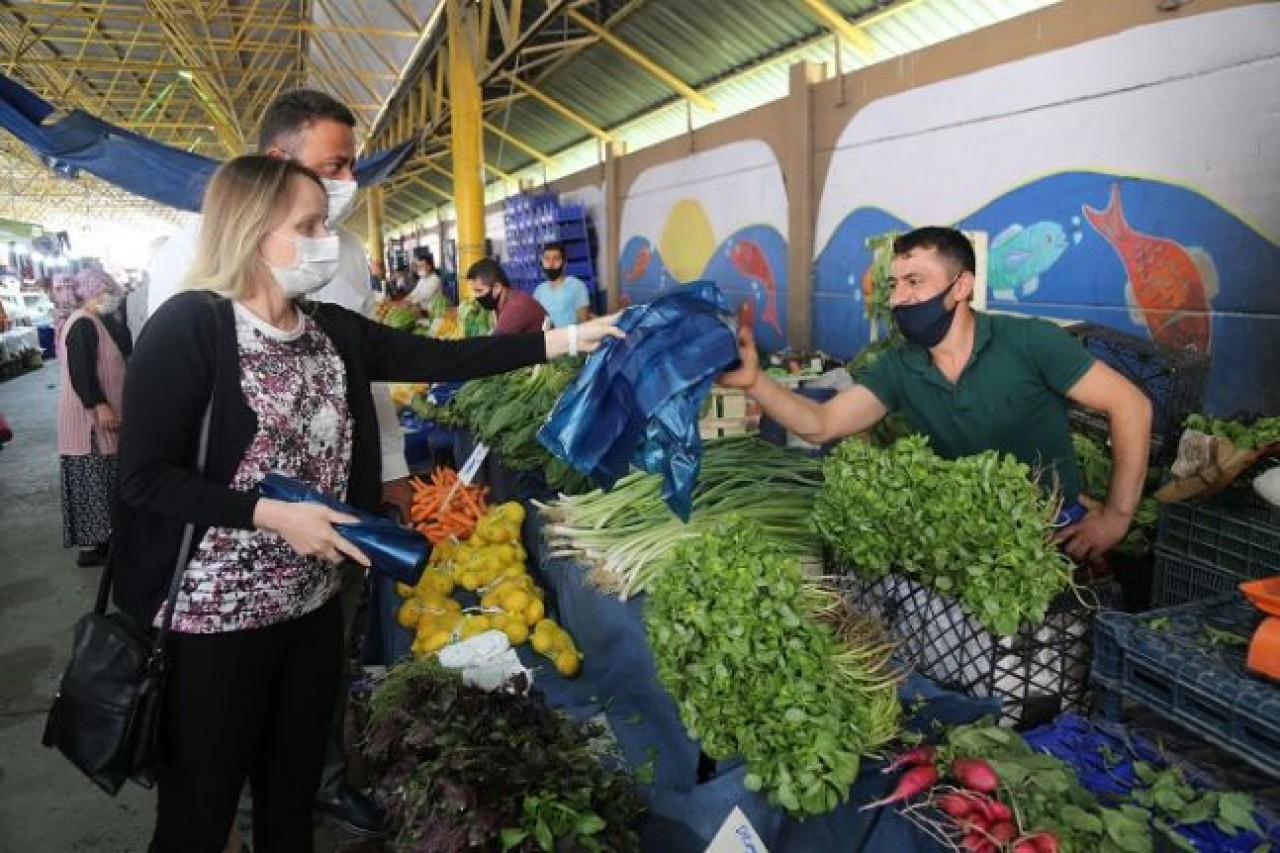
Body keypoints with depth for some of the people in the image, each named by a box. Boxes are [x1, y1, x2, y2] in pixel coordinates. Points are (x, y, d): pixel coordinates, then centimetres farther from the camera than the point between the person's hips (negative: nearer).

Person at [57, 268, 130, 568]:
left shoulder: (94, 322, 15)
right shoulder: (83, 324, -17)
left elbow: (125, 347, 13)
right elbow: (80, 370, -24)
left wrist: (111, 317, 6)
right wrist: (99, 406, -26)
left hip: (97, 414, 10)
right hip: (89, 416, -10)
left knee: (100, 479, 15)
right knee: (92, 479, -6)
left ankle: (95, 537, 24)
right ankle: (89, 546, 0)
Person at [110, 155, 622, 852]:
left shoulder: (332, 330, 5)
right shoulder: (189, 327, -15)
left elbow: (441, 358, 0)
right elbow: (144, 478, -15)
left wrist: (568, 339, -4)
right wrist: (272, 513, -22)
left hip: (315, 601, 6)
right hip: (216, 616, -6)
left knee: (295, 789, 20)